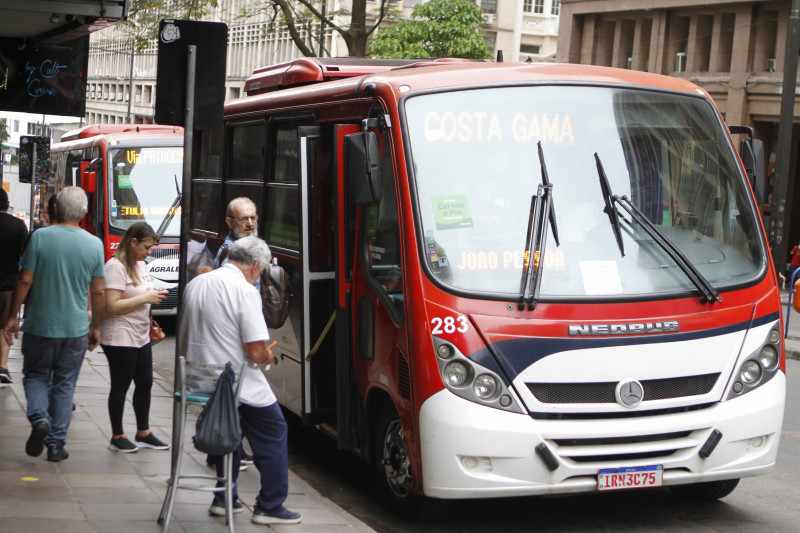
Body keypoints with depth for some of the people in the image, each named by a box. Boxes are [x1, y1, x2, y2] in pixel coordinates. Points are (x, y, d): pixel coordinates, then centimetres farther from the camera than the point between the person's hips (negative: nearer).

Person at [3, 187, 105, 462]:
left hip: (40, 325, -1)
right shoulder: (94, 244, -3)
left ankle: (39, 417, -10)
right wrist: (95, 326, 13)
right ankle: (56, 443, 11)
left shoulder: (40, 237, -9)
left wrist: (13, 316, 2)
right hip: (76, 328, 2)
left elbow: (25, 279, -9)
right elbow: (98, 290, 2)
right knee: (64, 384, 11)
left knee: (35, 375, 16)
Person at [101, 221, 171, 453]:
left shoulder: (140, 265, 12)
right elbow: (112, 306, -23)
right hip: (119, 337, -9)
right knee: (120, 386, 1)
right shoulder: (116, 266, -17)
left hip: (141, 336, 9)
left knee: (145, 383, 12)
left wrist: (155, 294, 3)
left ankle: (143, 433, 23)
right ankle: (117, 437, 12)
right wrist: (145, 298, -21)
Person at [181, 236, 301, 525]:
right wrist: (269, 357, 1)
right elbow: (256, 351, -21)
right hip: (239, 385, -7)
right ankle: (269, 506, 11)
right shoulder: (245, 290, -18)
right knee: (274, 433, 8)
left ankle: (224, 498, 28)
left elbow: (184, 340, 18)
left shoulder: (195, 284, 7)